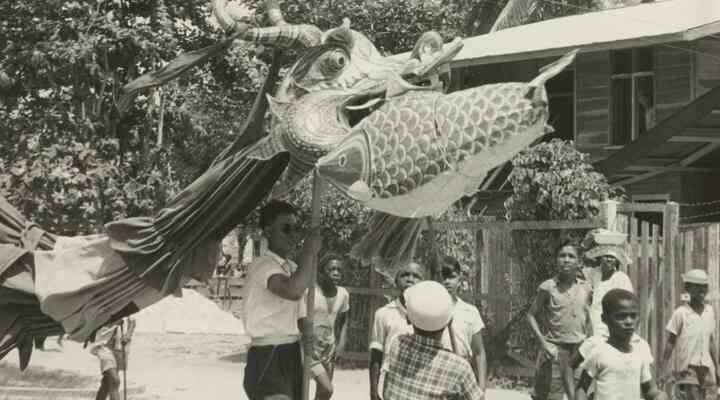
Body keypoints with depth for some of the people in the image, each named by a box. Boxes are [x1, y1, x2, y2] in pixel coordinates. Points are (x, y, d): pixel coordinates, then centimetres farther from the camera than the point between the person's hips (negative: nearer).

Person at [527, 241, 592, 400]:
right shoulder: (547, 287, -6)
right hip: (554, 348, -3)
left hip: (579, 348, 3)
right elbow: (531, 315, -1)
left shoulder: (585, 288, 4)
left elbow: (587, 319, 14)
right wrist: (543, 342, -10)